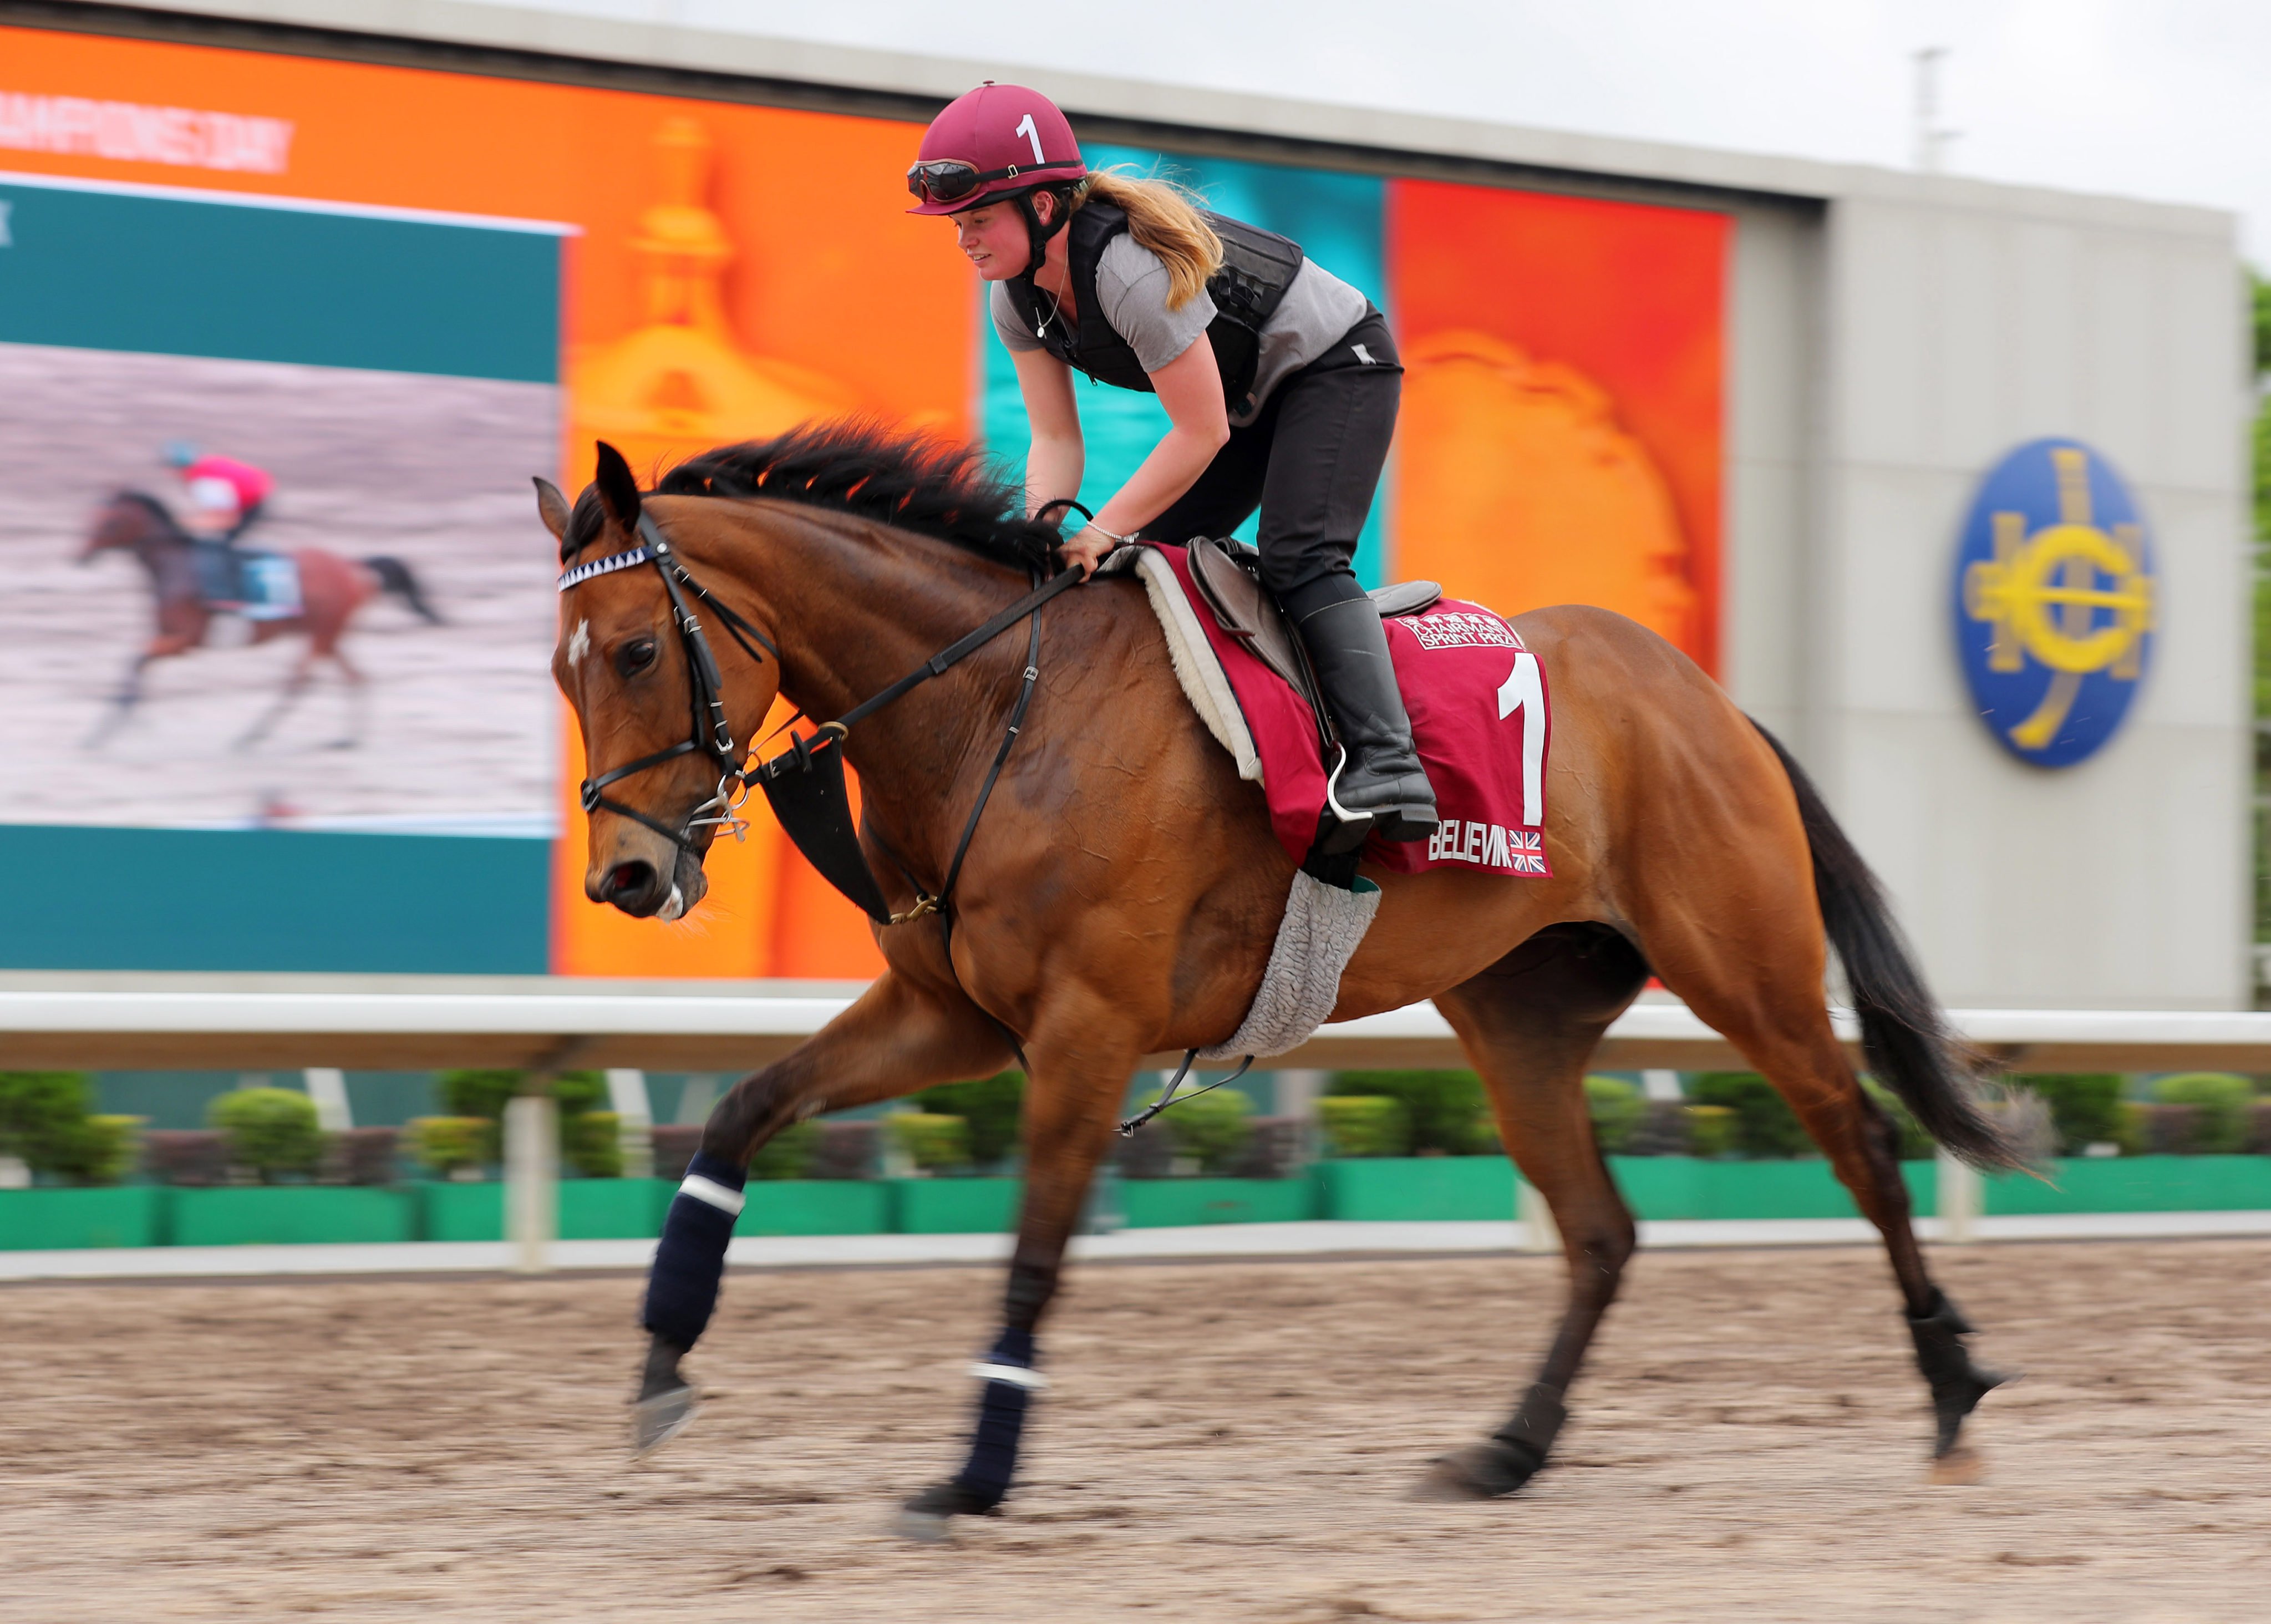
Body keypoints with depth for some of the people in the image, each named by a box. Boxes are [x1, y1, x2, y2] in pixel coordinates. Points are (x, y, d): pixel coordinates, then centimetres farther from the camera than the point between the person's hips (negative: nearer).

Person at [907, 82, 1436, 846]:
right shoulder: (1016, 298, -10)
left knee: (1298, 556, -26)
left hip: (1338, 362, -9)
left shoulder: (1130, 269, -36)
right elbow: (1055, 440, -6)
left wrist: (1098, 535, -28)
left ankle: (1388, 767, -37)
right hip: (1254, 395, 10)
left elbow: (1201, 433, -30)